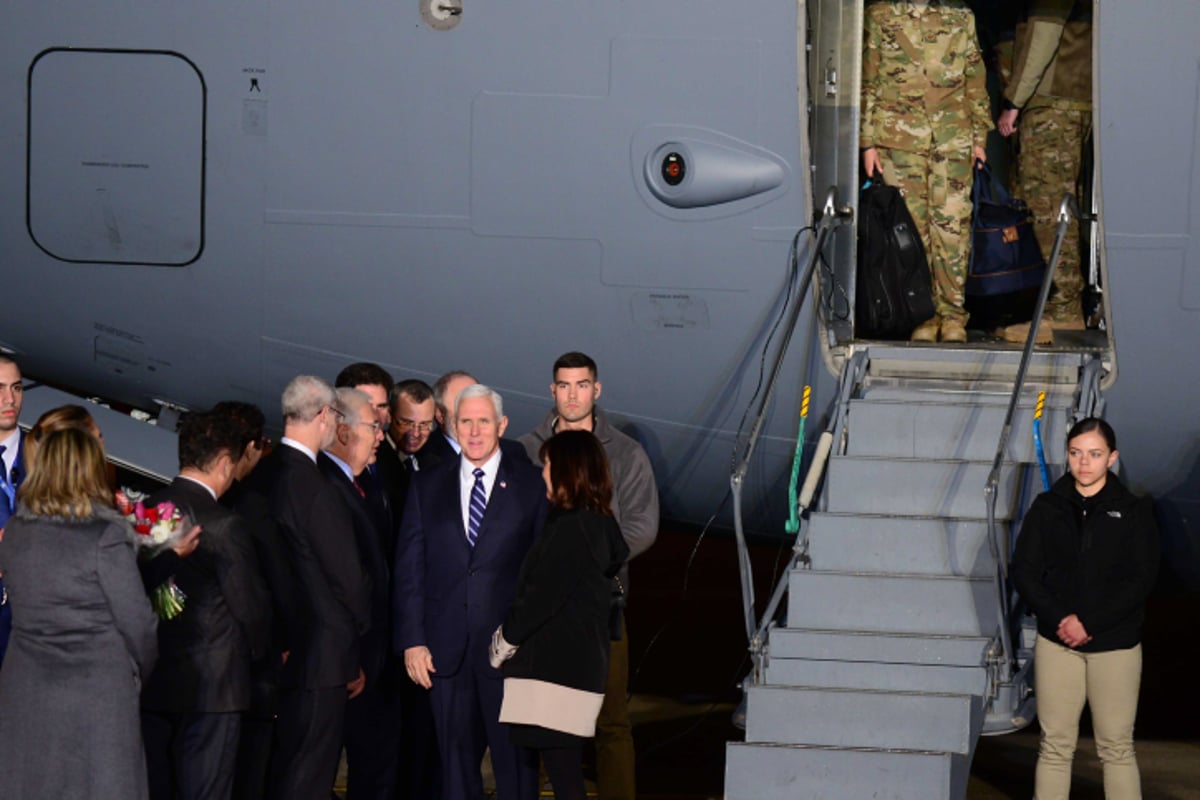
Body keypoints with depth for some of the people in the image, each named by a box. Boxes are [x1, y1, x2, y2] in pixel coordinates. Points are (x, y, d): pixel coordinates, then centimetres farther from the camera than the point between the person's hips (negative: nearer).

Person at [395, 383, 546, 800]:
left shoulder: (531, 483, 3)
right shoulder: (427, 486, 10)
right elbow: (409, 568, 8)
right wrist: (412, 640, 0)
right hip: (448, 650, 3)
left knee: (516, 762, 0)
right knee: (456, 763, 7)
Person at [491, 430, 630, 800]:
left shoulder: (571, 527, -14)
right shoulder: (598, 524, 15)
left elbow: (543, 595, -16)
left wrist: (505, 639, -4)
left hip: (555, 669, -10)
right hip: (581, 663, 10)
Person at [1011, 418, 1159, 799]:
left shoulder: (1134, 511, 1)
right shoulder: (1047, 507, 5)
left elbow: (1141, 579, -5)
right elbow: (1023, 570, 2)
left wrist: (1090, 623, -14)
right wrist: (1058, 619, -13)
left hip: (1114, 644, -1)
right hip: (1057, 642, 1)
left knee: (1116, 747, 0)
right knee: (1055, 745, 2)